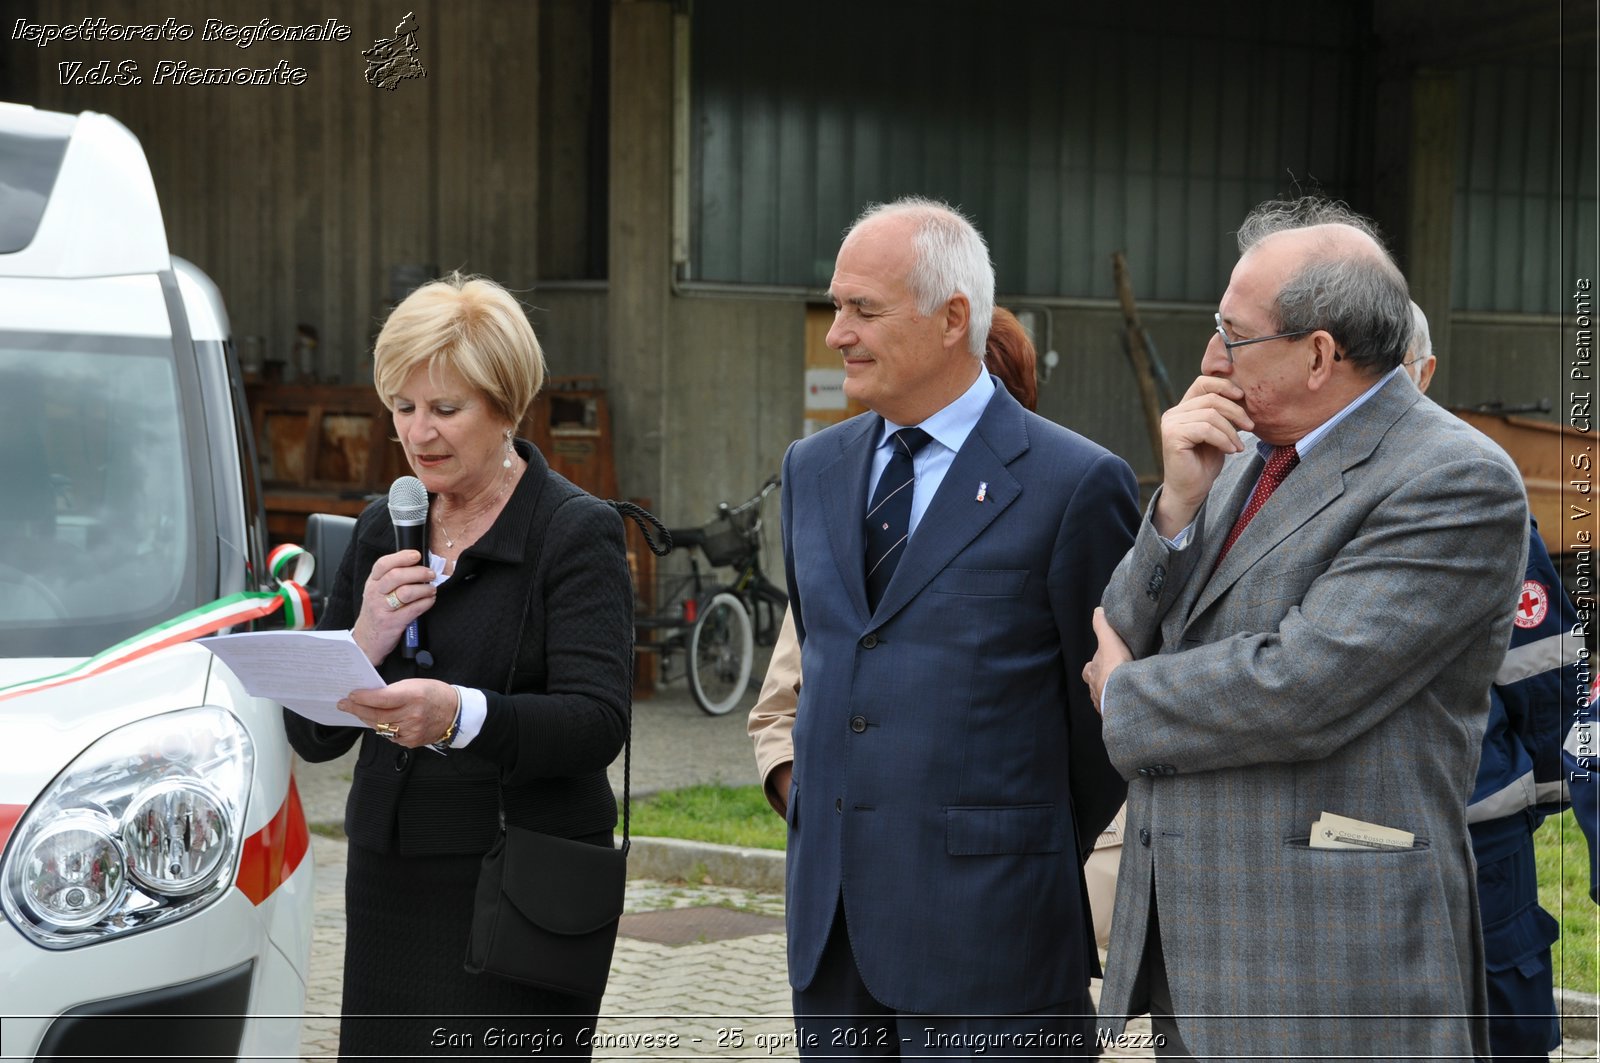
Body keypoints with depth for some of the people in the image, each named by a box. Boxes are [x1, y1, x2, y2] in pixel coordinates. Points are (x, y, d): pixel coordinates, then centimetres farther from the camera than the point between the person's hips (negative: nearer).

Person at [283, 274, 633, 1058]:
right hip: (389, 887, 5)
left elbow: (599, 722, -18)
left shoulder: (577, 532, -6)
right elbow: (312, 736, 11)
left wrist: (460, 714, -34)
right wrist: (364, 644, -9)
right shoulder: (382, 530, 12)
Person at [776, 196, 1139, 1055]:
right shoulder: (813, 468, 10)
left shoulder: (1074, 485, -9)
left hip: (985, 922, -6)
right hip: (830, 916, 6)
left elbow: (1108, 706, -2)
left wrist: (1048, 857, 7)